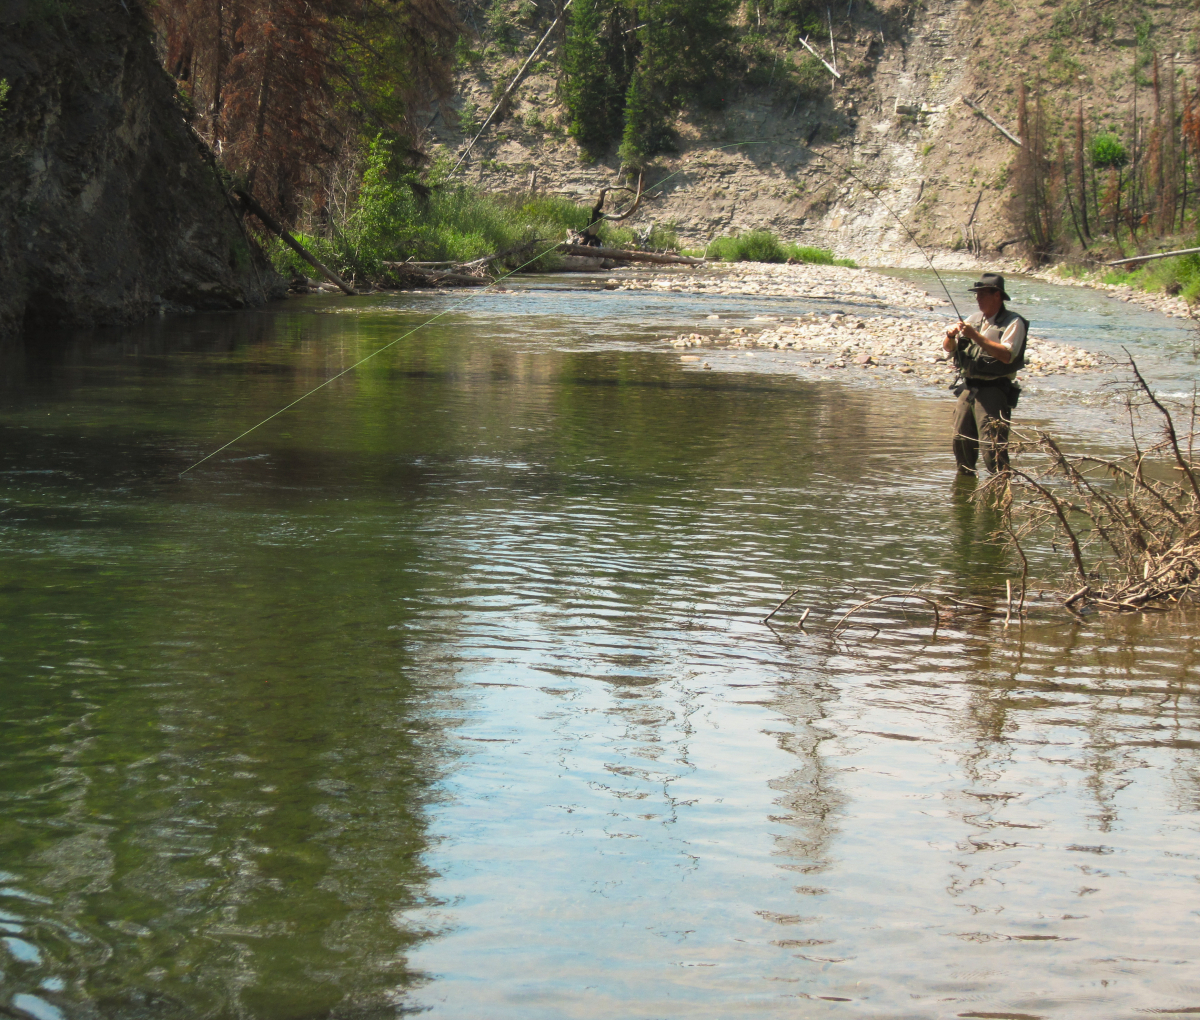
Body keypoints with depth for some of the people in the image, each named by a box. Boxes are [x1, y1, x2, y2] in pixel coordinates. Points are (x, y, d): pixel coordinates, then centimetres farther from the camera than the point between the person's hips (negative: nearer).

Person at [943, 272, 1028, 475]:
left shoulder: (1013, 322, -5)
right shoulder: (975, 319, 17)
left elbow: (1007, 355, -20)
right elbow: (948, 348, 15)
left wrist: (976, 336, -21)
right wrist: (951, 336, -9)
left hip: (993, 391, -7)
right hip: (967, 388, 7)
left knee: (991, 444, -15)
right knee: (961, 440, 9)